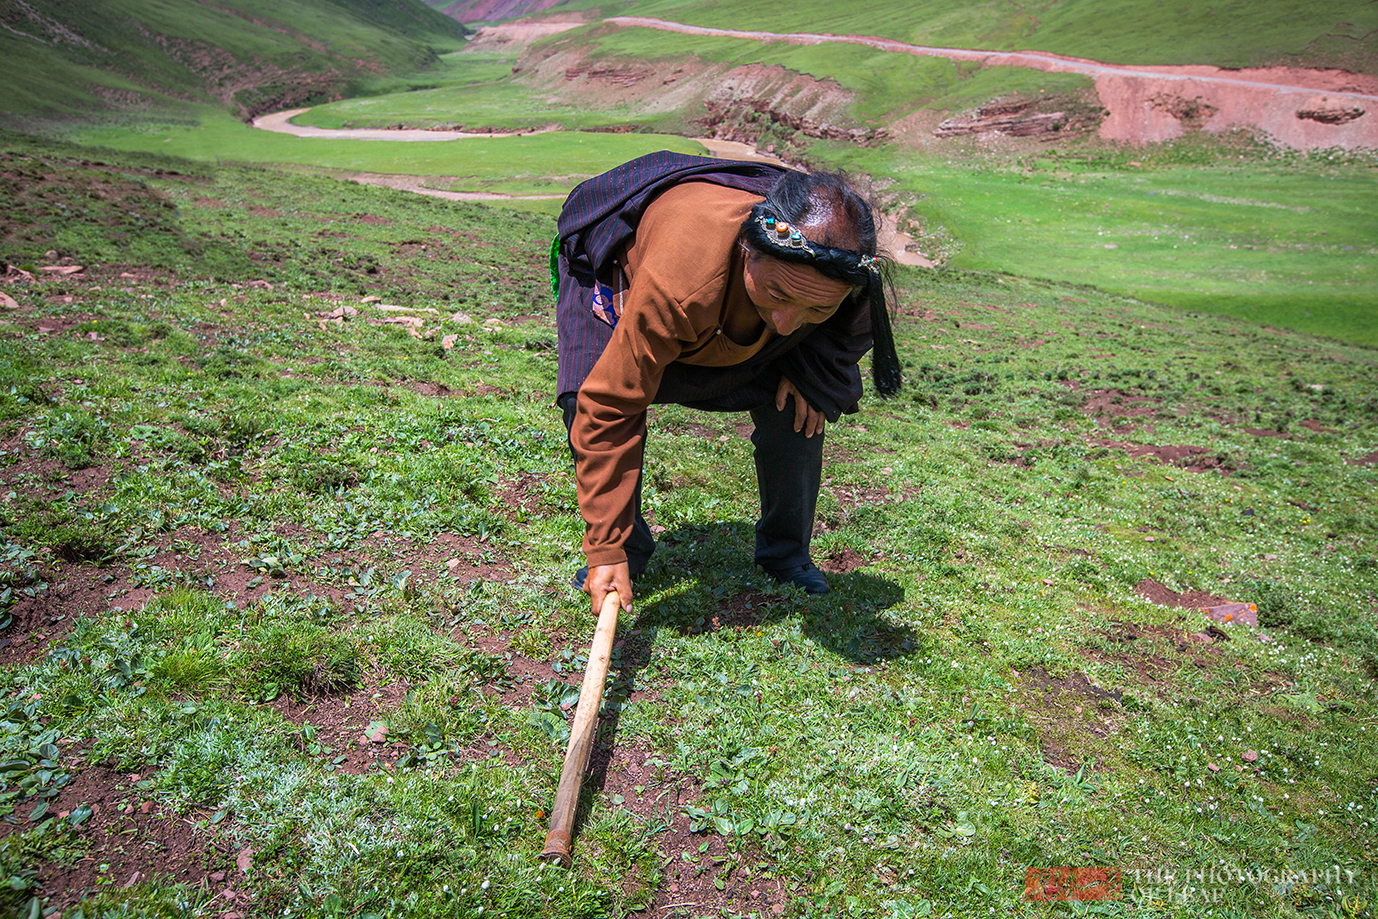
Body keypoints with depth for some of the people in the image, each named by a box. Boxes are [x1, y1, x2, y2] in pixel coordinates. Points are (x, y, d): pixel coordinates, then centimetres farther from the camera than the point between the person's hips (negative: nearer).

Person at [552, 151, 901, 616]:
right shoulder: (679, 284, -49)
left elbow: (852, 330, -5)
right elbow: (612, 407, -42)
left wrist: (806, 370, -25)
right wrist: (607, 550, -39)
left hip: (731, 313, 4)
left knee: (798, 406, -13)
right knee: (591, 399, -27)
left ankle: (786, 552, 13)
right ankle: (627, 547, -1)